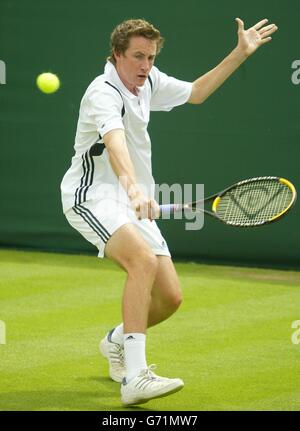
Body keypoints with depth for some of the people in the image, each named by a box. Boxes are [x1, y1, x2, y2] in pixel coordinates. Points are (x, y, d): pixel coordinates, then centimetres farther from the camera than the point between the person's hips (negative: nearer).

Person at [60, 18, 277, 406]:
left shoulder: (149, 82, 7)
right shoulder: (104, 92, -20)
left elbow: (195, 93, 25)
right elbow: (115, 143, -39)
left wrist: (240, 53, 19)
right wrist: (133, 188, -58)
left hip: (134, 204, 9)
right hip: (91, 197, -9)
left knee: (170, 297, 2)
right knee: (143, 259, -34)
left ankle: (117, 342, 34)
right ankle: (135, 378, -39)